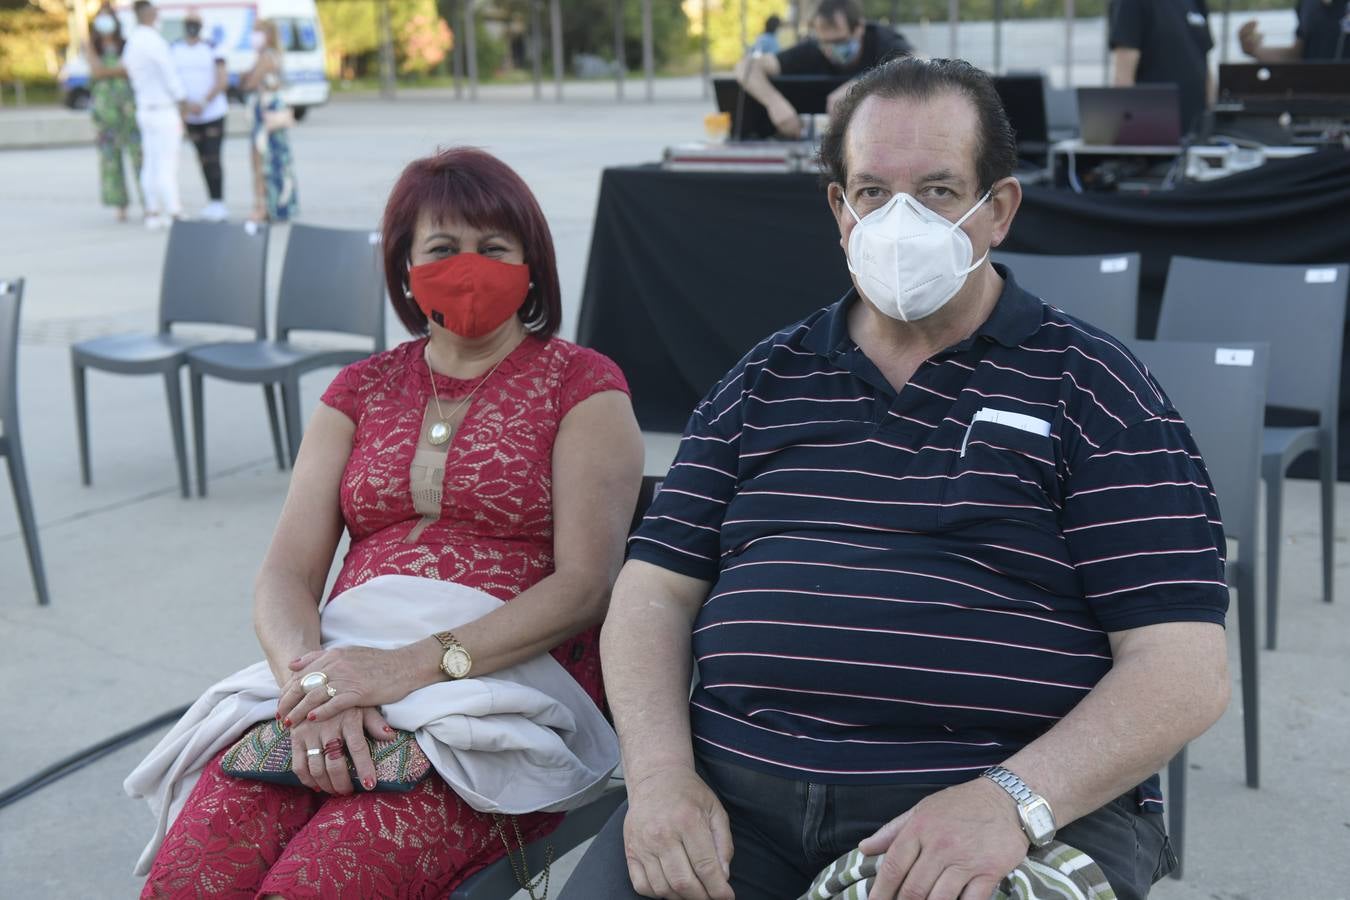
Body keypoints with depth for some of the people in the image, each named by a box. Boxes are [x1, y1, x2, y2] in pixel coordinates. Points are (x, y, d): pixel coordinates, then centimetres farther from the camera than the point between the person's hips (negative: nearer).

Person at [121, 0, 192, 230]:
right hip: (164, 111, -9)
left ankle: (153, 213, 11)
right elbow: (169, 75, -15)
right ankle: (174, 214, -5)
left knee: (150, 164, 9)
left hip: (144, 110, 9)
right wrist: (185, 103, -7)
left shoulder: (131, 45, 11)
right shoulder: (153, 40, -17)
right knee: (167, 165, -7)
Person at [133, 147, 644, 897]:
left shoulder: (582, 385, 6)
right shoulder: (361, 391, 19)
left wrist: (422, 664, -18)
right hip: (343, 682, 4)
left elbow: (587, 582, -6)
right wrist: (311, 675, -14)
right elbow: (287, 573, 8)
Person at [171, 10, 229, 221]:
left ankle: (219, 203, -5)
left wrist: (204, 102, -18)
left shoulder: (213, 50, -2)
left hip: (214, 113, -3)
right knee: (203, 161, 6)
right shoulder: (173, 51, 6)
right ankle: (213, 203, 13)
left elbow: (223, 81, -9)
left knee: (213, 159, -10)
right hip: (191, 117, 3)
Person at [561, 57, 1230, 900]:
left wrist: (1015, 800, -20)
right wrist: (660, 772, -7)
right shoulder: (766, 381, 14)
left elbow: (1185, 670, -5)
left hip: (1028, 805, -1)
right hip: (736, 793, 2)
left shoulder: (1091, 387, 2)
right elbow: (656, 590, 10)